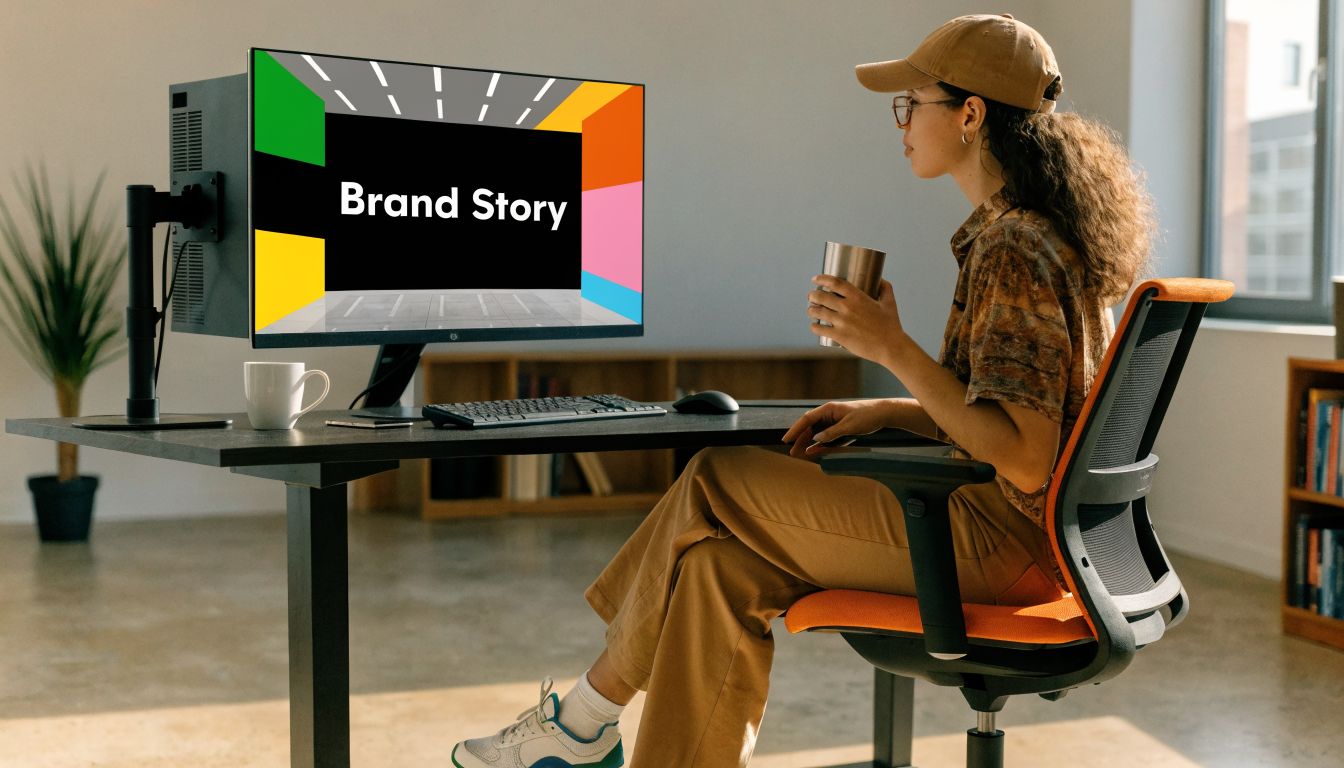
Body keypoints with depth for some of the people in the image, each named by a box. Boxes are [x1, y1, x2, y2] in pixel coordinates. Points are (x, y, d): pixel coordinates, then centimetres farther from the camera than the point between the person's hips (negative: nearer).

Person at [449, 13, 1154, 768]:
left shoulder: (1011, 250, -19)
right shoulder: (1044, 230, 13)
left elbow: (1024, 459, -25)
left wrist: (894, 348, -22)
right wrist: (888, 413, 8)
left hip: (998, 538, -9)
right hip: (1028, 535, 9)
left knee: (714, 485, -5)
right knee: (725, 560, 1)